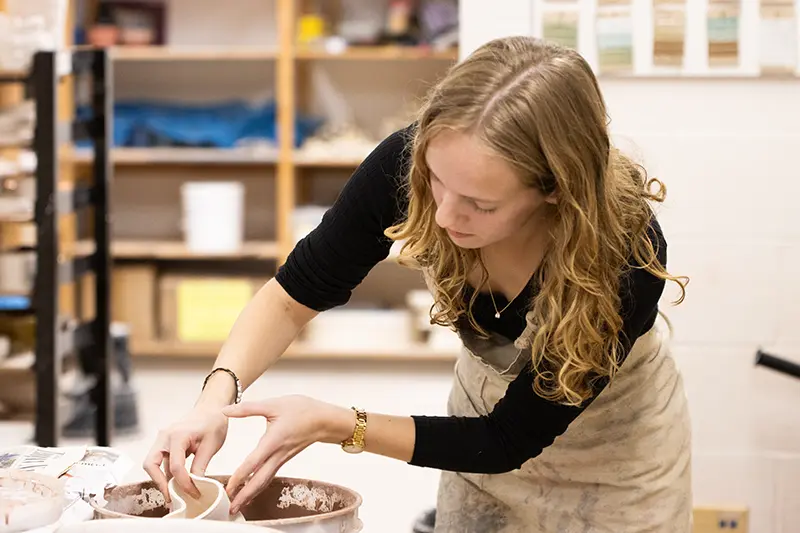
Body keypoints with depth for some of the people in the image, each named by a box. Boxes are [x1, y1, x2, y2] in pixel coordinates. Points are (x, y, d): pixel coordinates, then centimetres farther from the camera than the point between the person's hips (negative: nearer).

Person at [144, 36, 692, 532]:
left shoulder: (627, 257, -37)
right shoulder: (408, 163, -30)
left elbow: (508, 440, -28)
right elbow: (295, 296, -15)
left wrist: (332, 424, -36)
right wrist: (216, 399, -33)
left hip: (618, 441, -2)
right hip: (486, 401, 3)